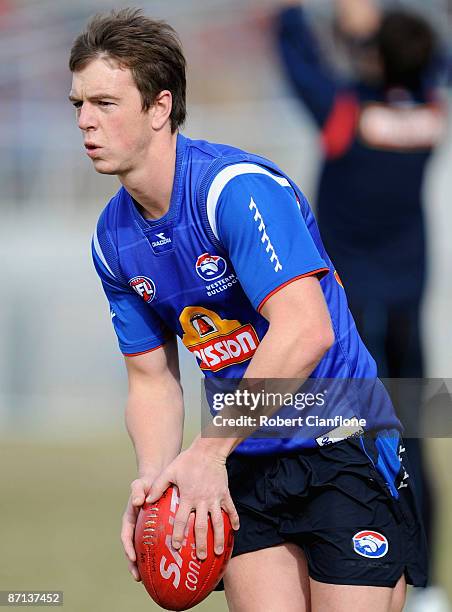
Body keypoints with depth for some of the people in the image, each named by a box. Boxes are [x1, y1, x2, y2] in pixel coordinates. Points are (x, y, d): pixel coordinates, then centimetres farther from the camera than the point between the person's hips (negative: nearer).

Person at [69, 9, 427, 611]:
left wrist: (207, 454, -28)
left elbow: (306, 331, -30)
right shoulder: (112, 239, 4)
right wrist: (155, 481, -11)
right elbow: (152, 381, 10)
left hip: (342, 445, -6)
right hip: (244, 468, 6)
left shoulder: (237, 187, -20)